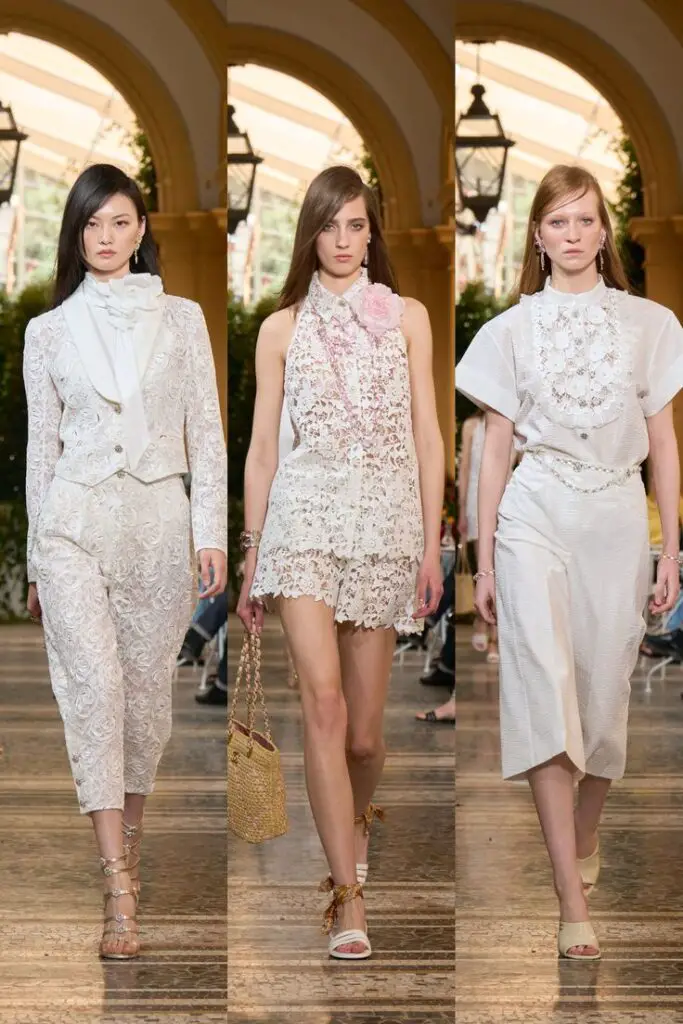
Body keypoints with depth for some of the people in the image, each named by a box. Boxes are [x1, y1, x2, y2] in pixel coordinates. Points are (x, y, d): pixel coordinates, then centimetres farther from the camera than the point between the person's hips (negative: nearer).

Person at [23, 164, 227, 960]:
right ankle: (120, 891, -17)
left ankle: (128, 836, 30)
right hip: (76, 523, -1)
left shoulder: (182, 320, 7)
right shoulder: (49, 332, 7)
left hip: (159, 521, 1)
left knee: (146, 688, 8)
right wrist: (36, 559, 9)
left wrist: (212, 532, -3)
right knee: (94, 686, -13)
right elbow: (41, 447, 9)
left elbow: (206, 434, 6)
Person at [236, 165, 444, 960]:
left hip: (386, 520, 1)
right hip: (306, 514, -1)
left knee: (365, 729, 5)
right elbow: (262, 446, 9)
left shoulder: (407, 317, 9)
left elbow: (426, 436, 8)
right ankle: (350, 898, -15)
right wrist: (252, 554, 7)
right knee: (323, 701, -17)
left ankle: (354, 821, 38)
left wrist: (430, 545, 2)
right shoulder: (282, 328, 8)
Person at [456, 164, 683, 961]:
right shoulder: (511, 331, 5)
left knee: (605, 692, 6)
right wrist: (485, 561, 4)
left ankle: (584, 843, 33)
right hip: (535, 515, -1)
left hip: (617, 516, 1)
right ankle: (573, 904, -17)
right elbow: (495, 449, 7)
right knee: (543, 686, -14)